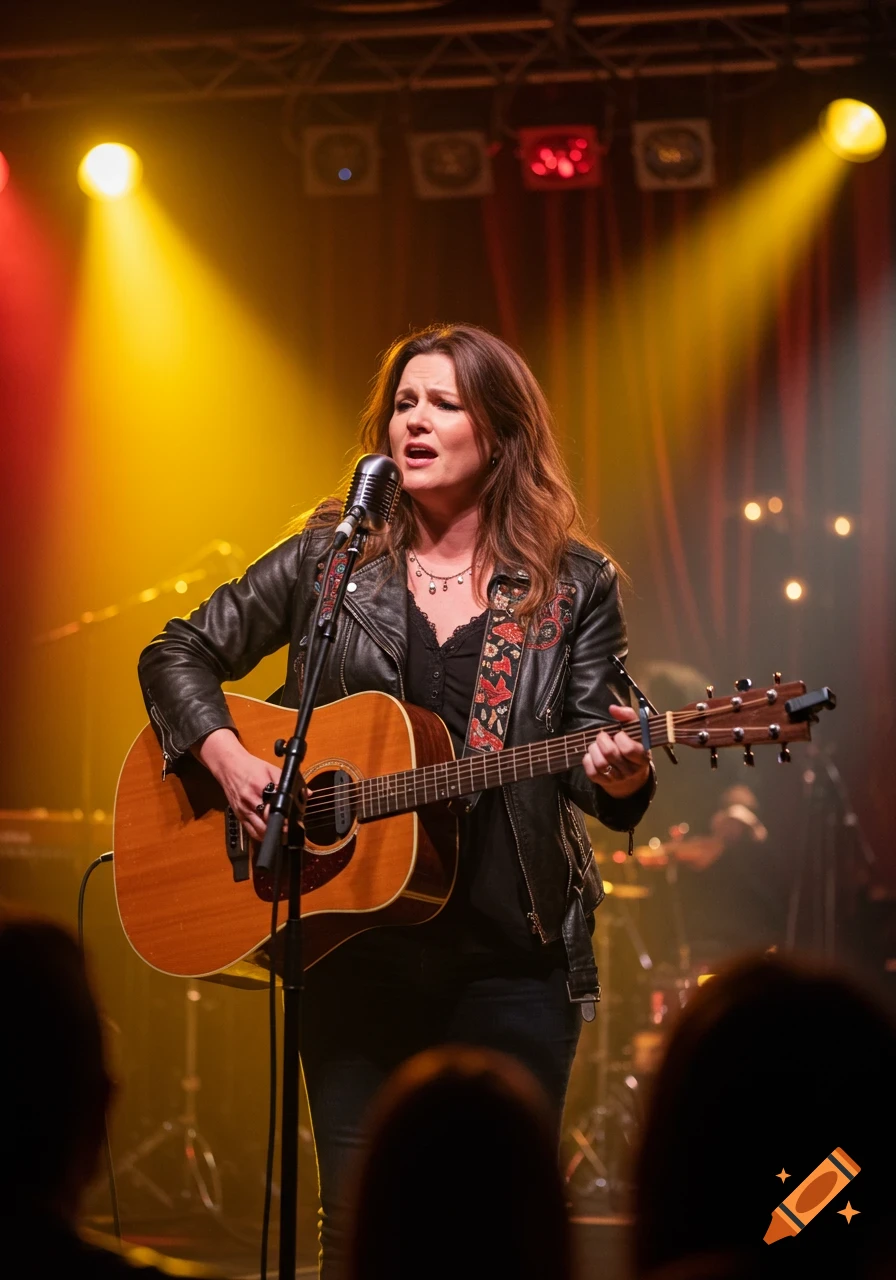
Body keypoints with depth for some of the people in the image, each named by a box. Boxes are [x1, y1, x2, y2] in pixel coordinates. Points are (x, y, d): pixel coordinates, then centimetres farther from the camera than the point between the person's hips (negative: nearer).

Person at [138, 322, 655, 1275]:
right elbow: (179, 653, 11)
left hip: (514, 954, -1)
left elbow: (597, 756, 2)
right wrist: (228, 759, -6)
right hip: (359, 949, 1)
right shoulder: (328, 559, 7)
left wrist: (617, 774, -22)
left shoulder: (573, 588, 4)